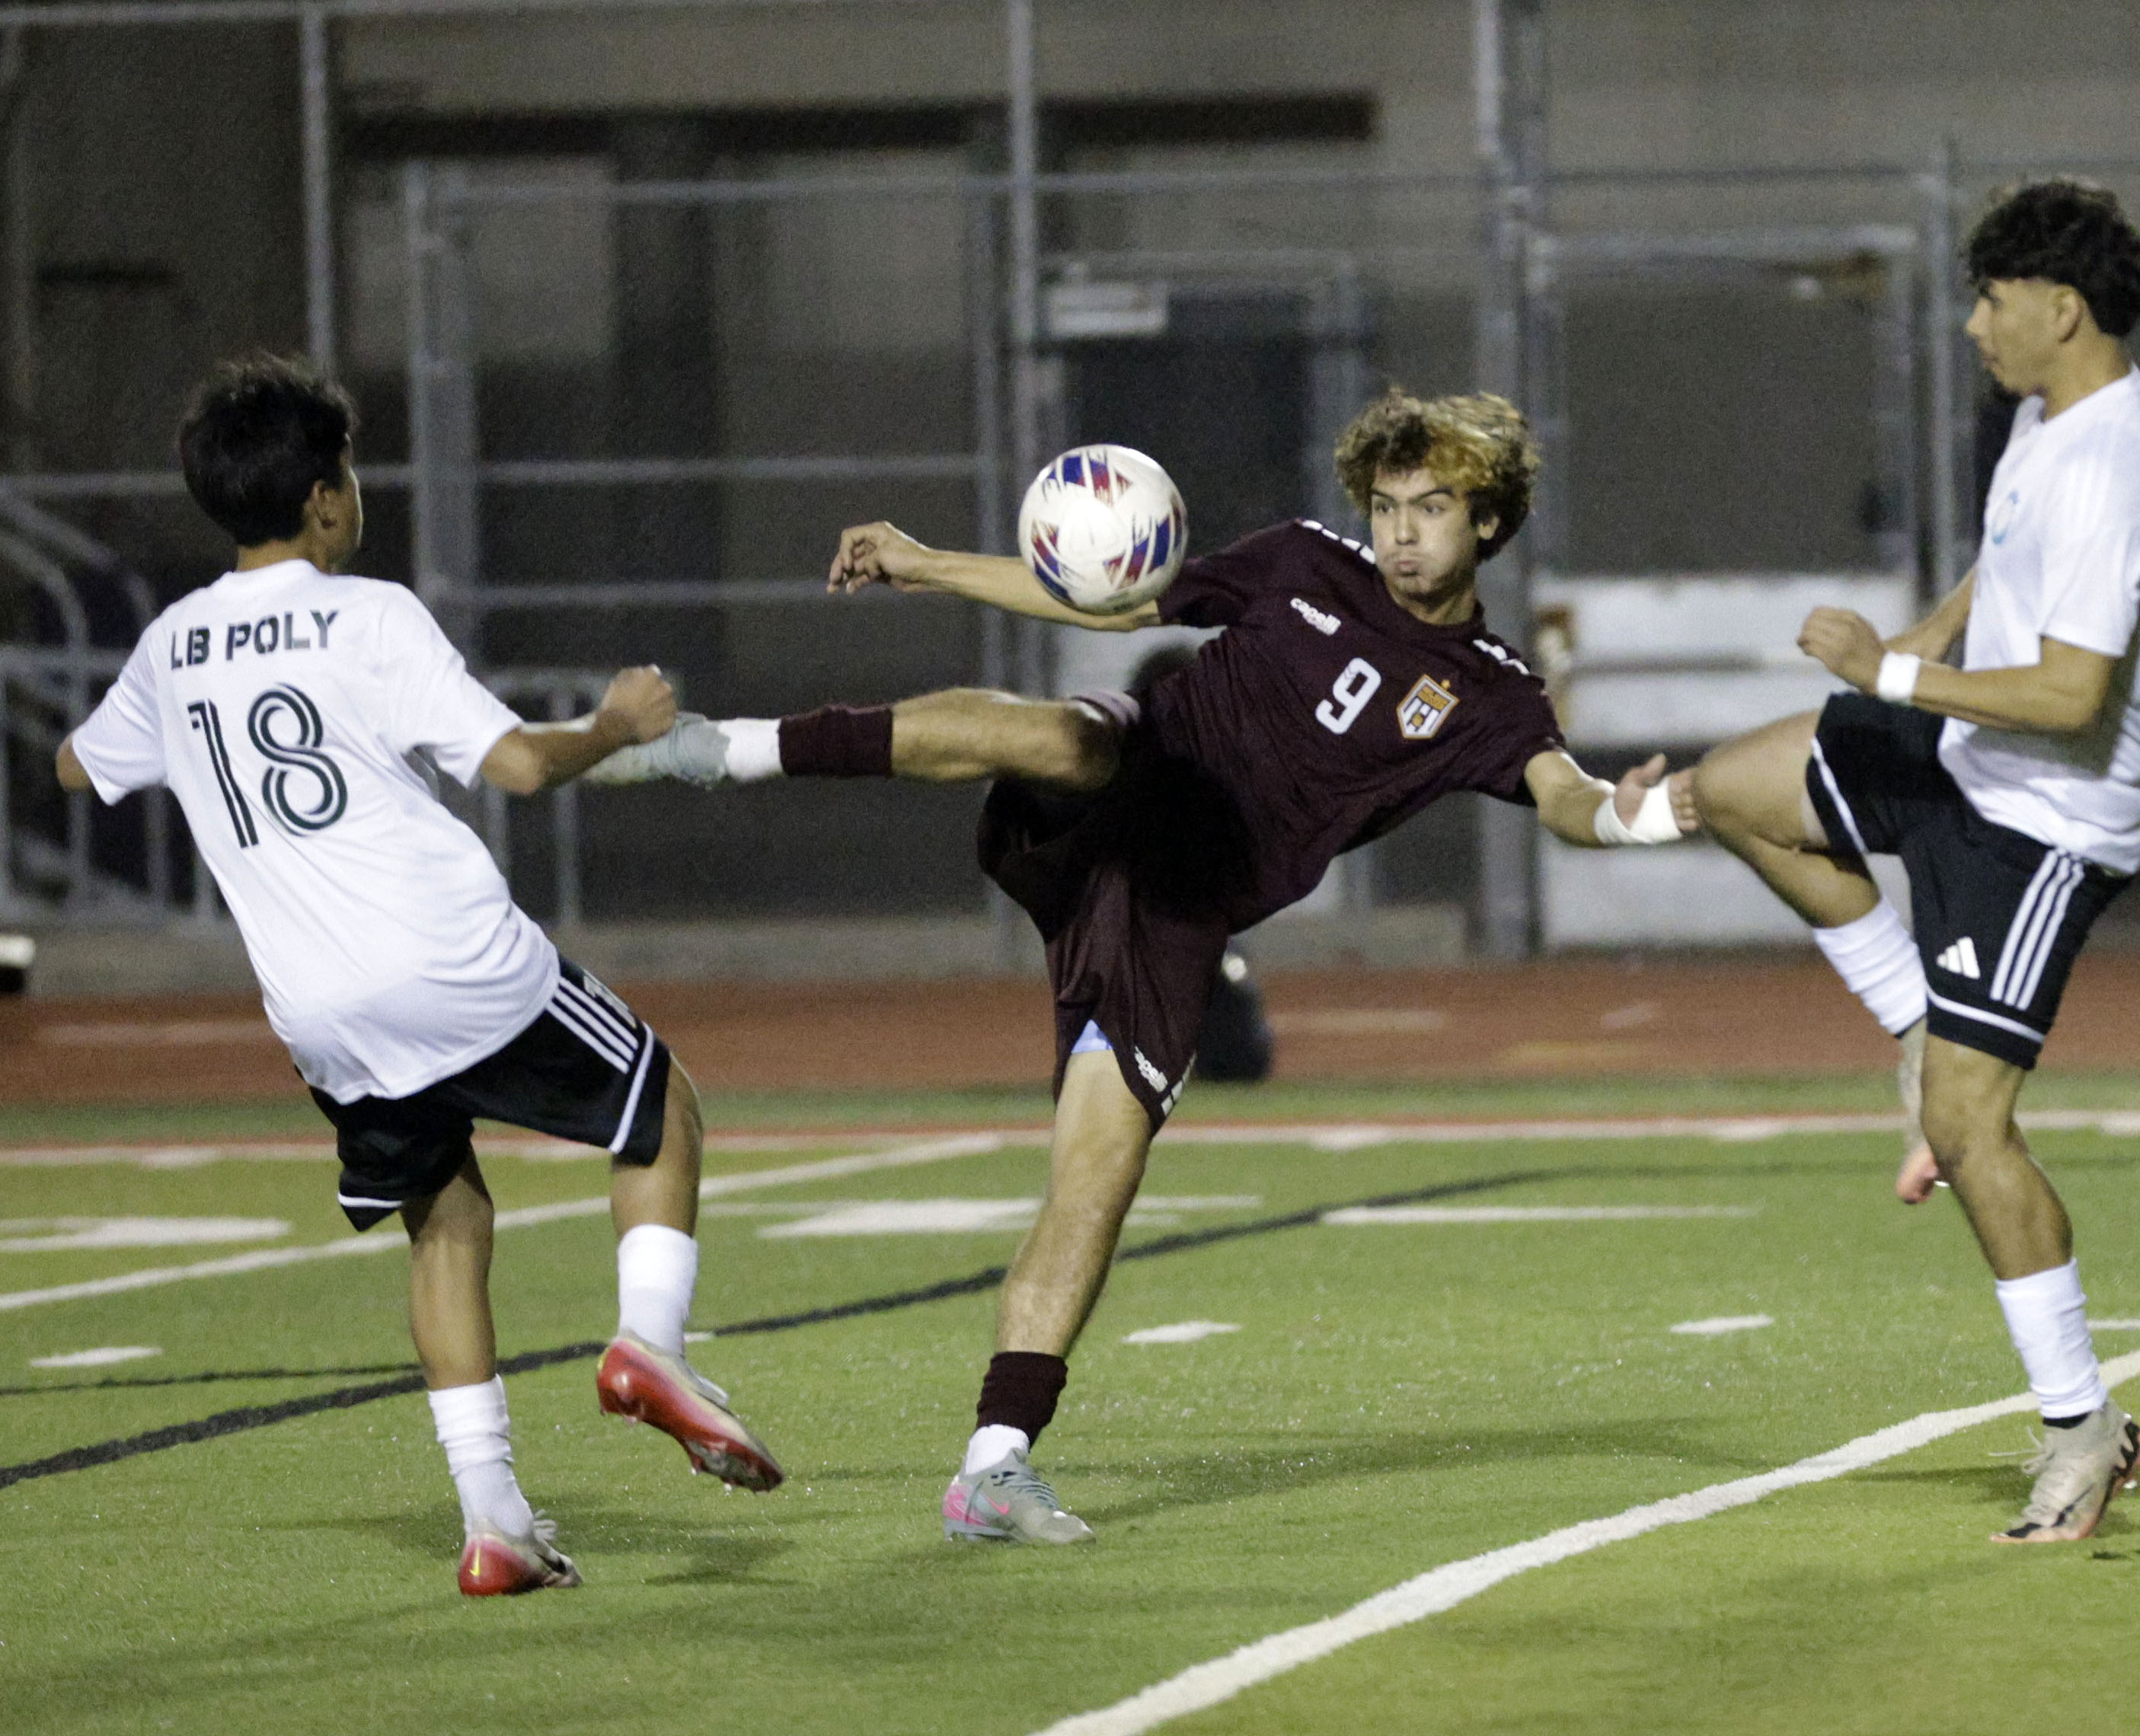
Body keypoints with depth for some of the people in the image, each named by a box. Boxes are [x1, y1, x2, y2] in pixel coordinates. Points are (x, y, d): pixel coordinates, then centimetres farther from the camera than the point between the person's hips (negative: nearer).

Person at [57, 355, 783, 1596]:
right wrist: (617, 724, 6)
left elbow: (81, 767, 31)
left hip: (318, 1011, 5)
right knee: (660, 1112, 14)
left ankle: (493, 1519, 9)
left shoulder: (173, 649, 11)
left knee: (447, 1224, 19)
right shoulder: (369, 618, -6)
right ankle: (650, 1340, -9)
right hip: (458, 966, -5)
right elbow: (520, 763, -13)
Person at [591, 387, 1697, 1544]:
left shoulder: (1488, 698, 6)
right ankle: (737, 749, -30)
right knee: (1048, 739, -37)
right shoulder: (1304, 567, 12)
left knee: (1099, 1179, -9)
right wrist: (924, 568, 12)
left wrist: (1616, 811, -40)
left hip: (1177, 911, 0)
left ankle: (996, 1467, -5)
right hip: (1121, 785, 0)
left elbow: (1558, 790, -14)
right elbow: (1118, 603, 19)